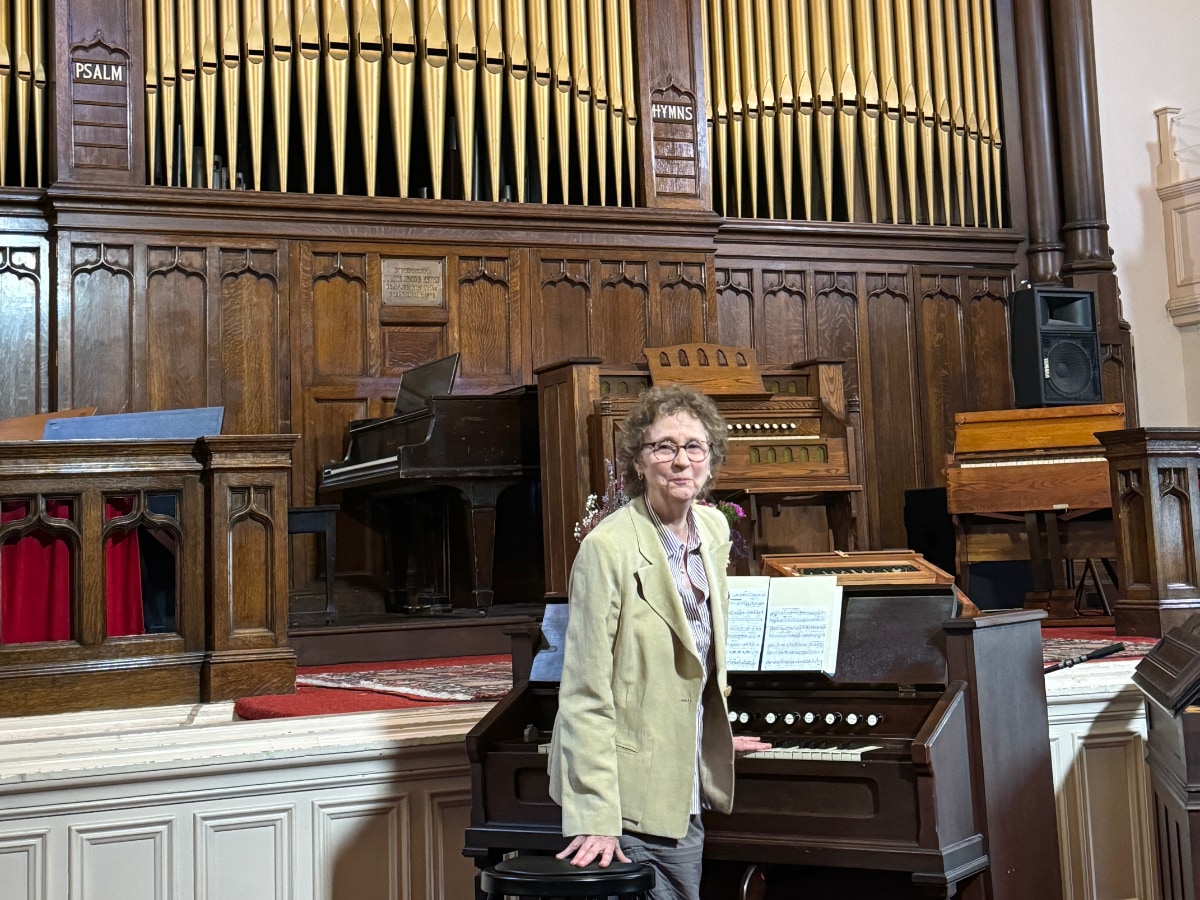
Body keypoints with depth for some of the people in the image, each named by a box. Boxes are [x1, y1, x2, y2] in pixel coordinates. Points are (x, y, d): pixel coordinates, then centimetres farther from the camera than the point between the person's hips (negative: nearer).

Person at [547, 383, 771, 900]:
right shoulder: (608, 548, -18)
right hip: (632, 799, -7)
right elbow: (586, 697, -19)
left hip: (686, 795, 7)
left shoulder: (714, 530, 4)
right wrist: (595, 820, -22)